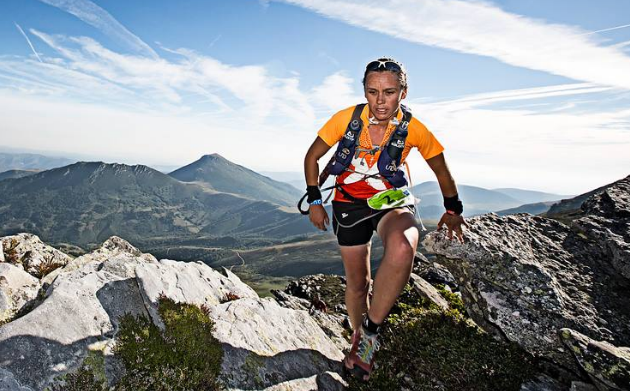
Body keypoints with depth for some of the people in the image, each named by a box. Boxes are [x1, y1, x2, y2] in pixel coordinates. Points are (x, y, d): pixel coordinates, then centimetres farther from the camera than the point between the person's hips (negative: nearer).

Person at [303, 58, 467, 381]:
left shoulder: (413, 129, -16)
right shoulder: (347, 118, -17)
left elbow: (441, 170, 1)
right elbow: (312, 157, -3)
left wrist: (453, 210, 13)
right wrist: (315, 201, -5)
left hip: (392, 201, -1)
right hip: (350, 205, 1)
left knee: (402, 247, -35)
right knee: (357, 283, 7)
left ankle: (370, 331, -15)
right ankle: (360, 338, 37)